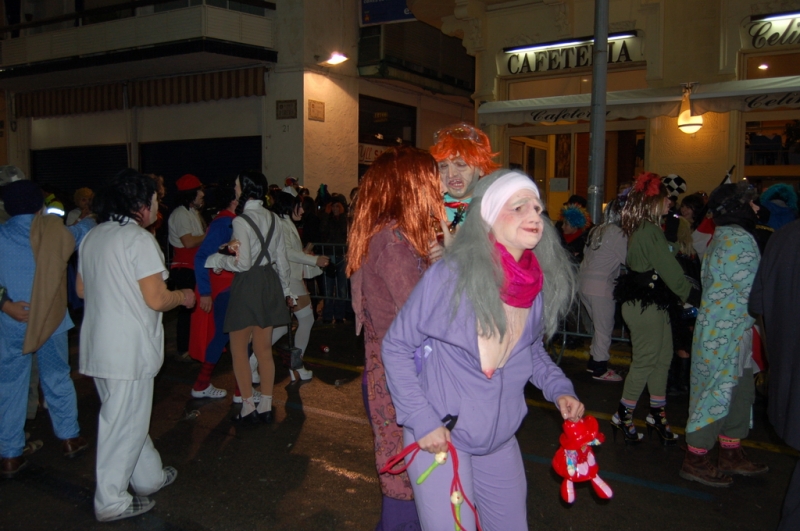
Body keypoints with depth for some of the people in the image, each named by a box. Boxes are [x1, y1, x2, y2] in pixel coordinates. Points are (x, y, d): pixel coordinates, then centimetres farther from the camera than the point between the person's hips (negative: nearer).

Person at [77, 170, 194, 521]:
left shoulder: (92, 237, 9)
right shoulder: (140, 239, -16)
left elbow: (82, 290, 17)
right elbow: (156, 300, -19)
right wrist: (183, 296, 0)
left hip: (98, 343, 9)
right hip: (129, 348, -9)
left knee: (128, 415, 20)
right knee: (124, 423, 4)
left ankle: (148, 476, 36)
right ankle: (111, 502, 16)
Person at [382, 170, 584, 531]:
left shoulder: (542, 283, -5)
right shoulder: (449, 276, -22)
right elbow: (396, 348, -12)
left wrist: (559, 388, -2)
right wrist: (421, 420, -17)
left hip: (500, 440, 6)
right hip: (438, 438, -6)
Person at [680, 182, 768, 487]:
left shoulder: (723, 236, 13)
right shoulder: (740, 239, -17)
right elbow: (754, 291, -20)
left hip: (732, 330, 10)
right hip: (727, 333, -10)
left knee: (741, 393, 18)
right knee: (718, 394, 0)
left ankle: (731, 455, 31)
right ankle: (695, 461, 11)